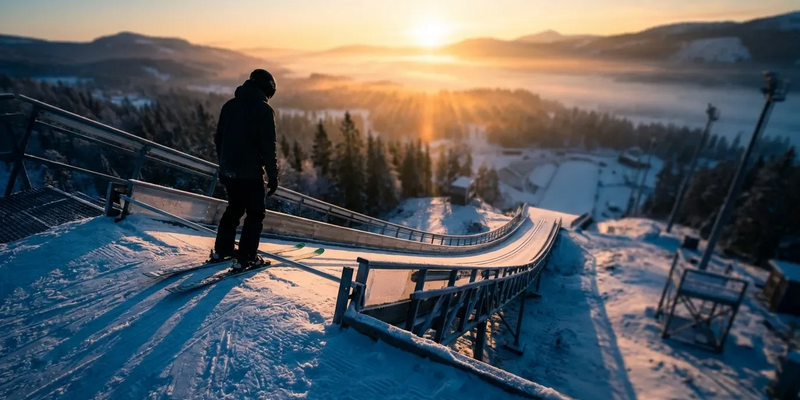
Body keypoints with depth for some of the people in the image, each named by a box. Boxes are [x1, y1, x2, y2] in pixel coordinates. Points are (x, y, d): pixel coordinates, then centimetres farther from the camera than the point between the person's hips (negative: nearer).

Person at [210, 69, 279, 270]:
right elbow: (268, 146, -15)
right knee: (255, 213, 5)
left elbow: (219, 138, 15)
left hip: (228, 170, 7)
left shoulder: (229, 105, 11)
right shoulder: (263, 109, -11)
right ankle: (245, 258, 3)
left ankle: (221, 250, 29)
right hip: (251, 172, -7)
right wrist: (273, 174, -9)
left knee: (234, 208, 22)